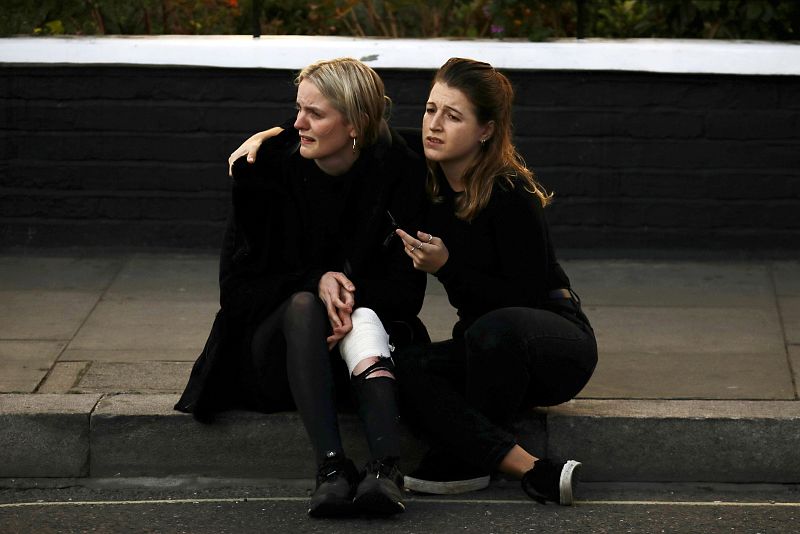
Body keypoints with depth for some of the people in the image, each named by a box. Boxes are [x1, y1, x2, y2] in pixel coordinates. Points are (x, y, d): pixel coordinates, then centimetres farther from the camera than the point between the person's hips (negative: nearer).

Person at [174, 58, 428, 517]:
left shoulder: (399, 173, -6)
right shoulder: (265, 171, -5)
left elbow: (406, 289, -6)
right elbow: (240, 283, -4)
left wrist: (351, 294, -26)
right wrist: (316, 282, -21)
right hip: (275, 349, 0)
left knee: (365, 318, -34)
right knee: (302, 305, -33)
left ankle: (387, 468, -56)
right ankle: (331, 468, -50)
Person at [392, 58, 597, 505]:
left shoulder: (511, 195, -20)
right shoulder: (429, 182, -2)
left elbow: (526, 297, -19)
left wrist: (447, 267, -24)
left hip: (558, 346, -6)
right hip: (488, 351, 6)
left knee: (495, 328, -40)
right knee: (405, 368, -25)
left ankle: (463, 458, -21)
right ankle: (533, 470, -32)